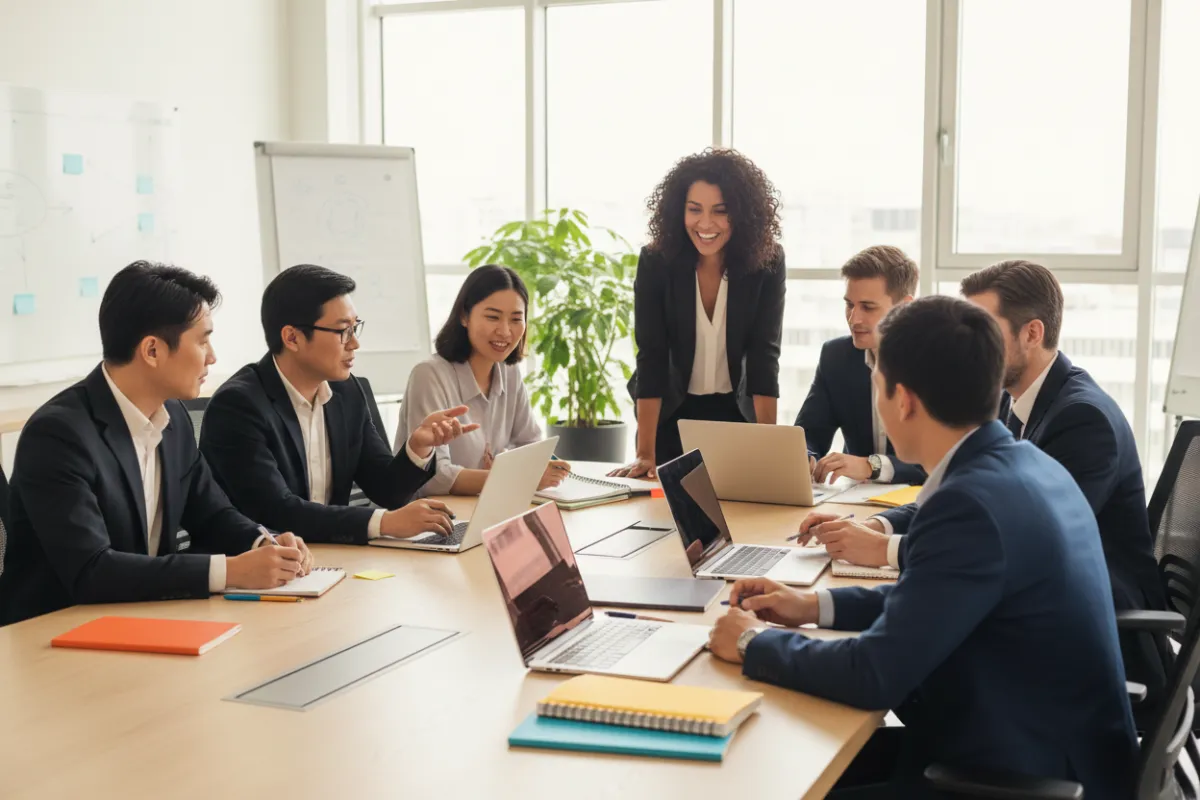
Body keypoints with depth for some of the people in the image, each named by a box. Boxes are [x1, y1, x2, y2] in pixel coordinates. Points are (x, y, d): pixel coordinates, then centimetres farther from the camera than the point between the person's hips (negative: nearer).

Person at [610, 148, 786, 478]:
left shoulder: (767, 262, -17)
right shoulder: (655, 261, -18)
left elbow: (764, 355, -19)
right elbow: (651, 356, -22)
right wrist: (645, 455, -28)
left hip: (737, 412, 0)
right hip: (671, 412, 0)